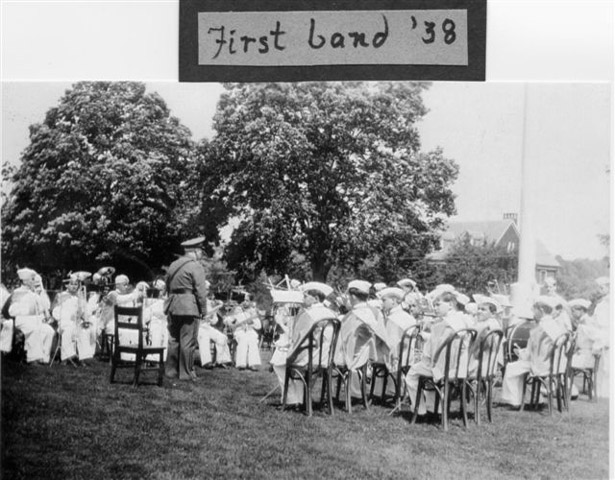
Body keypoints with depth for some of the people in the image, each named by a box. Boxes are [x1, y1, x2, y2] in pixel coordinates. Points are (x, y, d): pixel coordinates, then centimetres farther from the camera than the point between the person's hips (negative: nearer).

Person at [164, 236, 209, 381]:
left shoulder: (173, 265, 14)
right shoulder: (195, 266, -9)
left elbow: (167, 284, 17)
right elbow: (200, 290, -12)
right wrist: (204, 310, -6)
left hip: (173, 307, 7)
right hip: (189, 307, -7)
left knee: (173, 339, 14)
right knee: (188, 341, -2)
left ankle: (171, 370, 19)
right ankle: (186, 373, 1)